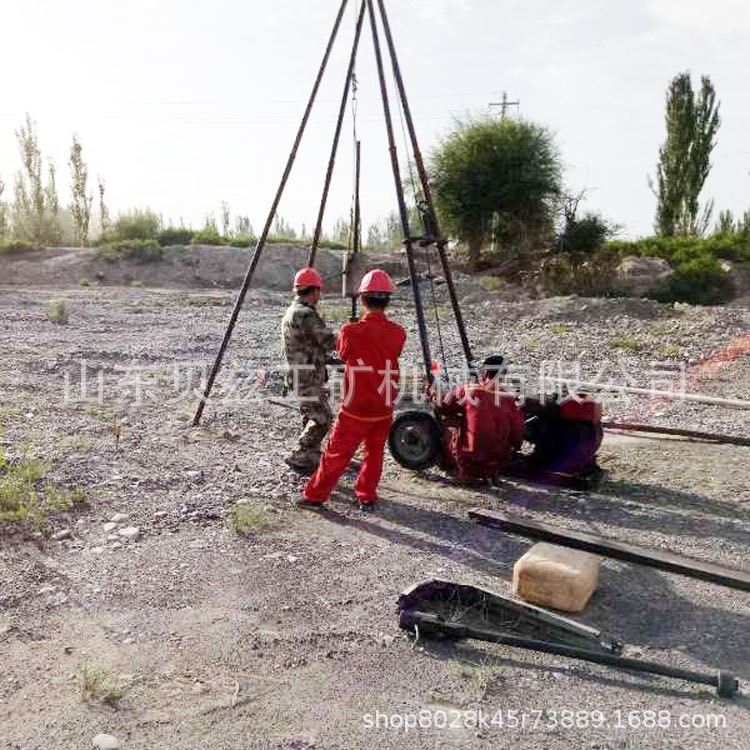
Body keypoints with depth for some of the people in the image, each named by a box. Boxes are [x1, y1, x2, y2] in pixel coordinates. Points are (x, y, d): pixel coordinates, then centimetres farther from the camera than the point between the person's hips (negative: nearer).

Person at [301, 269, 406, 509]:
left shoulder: (351, 332, -17)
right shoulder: (398, 333, -6)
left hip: (356, 408, -3)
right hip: (384, 408, 3)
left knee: (336, 454, 8)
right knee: (374, 452, 19)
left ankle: (314, 495, 21)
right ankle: (367, 497, 27)